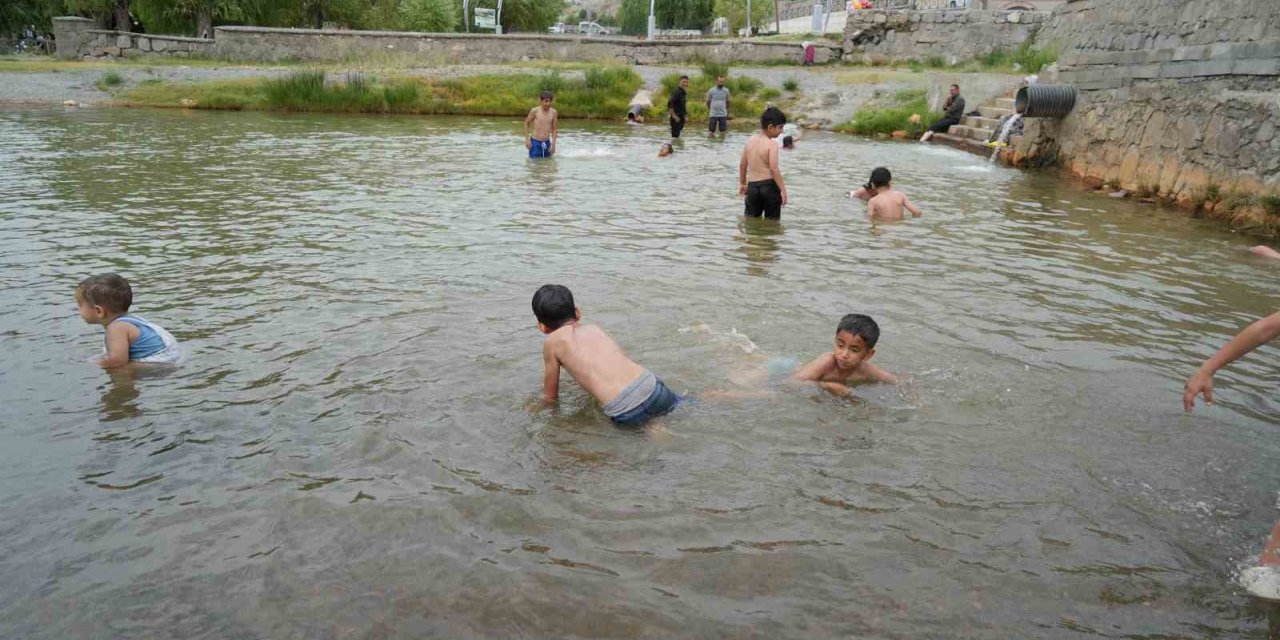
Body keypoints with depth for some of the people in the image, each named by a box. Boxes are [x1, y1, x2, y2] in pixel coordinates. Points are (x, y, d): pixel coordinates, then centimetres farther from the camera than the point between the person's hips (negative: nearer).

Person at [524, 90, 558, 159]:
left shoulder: (553, 112, 0)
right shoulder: (535, 111, -8)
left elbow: (554, 129, 9)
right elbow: (526, 123, 4)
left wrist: (553, 144, 4)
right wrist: (527, 139, -2)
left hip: (546, 143, 3)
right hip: (535, 142, -3)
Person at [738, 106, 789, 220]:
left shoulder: (750, 141, 7)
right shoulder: (772, 144, -12)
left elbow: (743, 165, 12)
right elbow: (774, 169, -19)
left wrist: (742, 183, 25)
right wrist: (783, 189, -16)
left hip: (752, 185, 5)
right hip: (770, 185, -5)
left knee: (750, 219, 15)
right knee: (772, 220, 6)